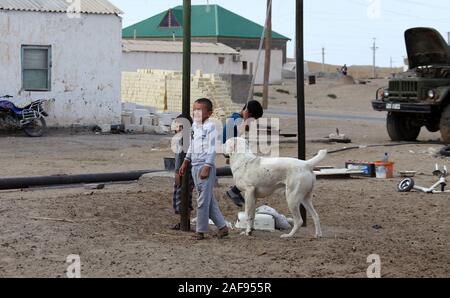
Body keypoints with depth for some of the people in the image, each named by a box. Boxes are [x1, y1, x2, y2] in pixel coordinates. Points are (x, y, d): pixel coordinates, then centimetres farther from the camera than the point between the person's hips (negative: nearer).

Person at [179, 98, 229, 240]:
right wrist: (185, 162, 26)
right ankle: (222, 226, 18)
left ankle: (201, 231, 2)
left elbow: (212, 149, -16)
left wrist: (207, 167, -20)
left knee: (203, 200, -5)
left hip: (205, 166, -9)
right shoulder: (194, 126, 13)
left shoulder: (210, 127, -12)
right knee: (209, 199, 11)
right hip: (195, 165, 9)